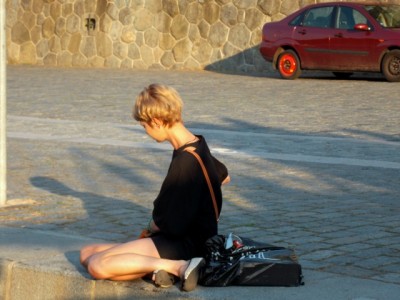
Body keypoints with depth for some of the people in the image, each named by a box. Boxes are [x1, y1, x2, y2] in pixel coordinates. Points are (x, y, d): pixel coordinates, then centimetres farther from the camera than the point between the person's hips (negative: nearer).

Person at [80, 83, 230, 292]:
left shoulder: (185, 162, -22)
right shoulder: (198, 145, 7)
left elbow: (171, 226, -23)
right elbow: (223, 176, 30)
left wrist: (151, 227, 2)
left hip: (184, 245, -10)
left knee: (97, 266, -24)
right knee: (88, 253, 6)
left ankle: (177, 267, -20)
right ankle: (158, 266, -10)